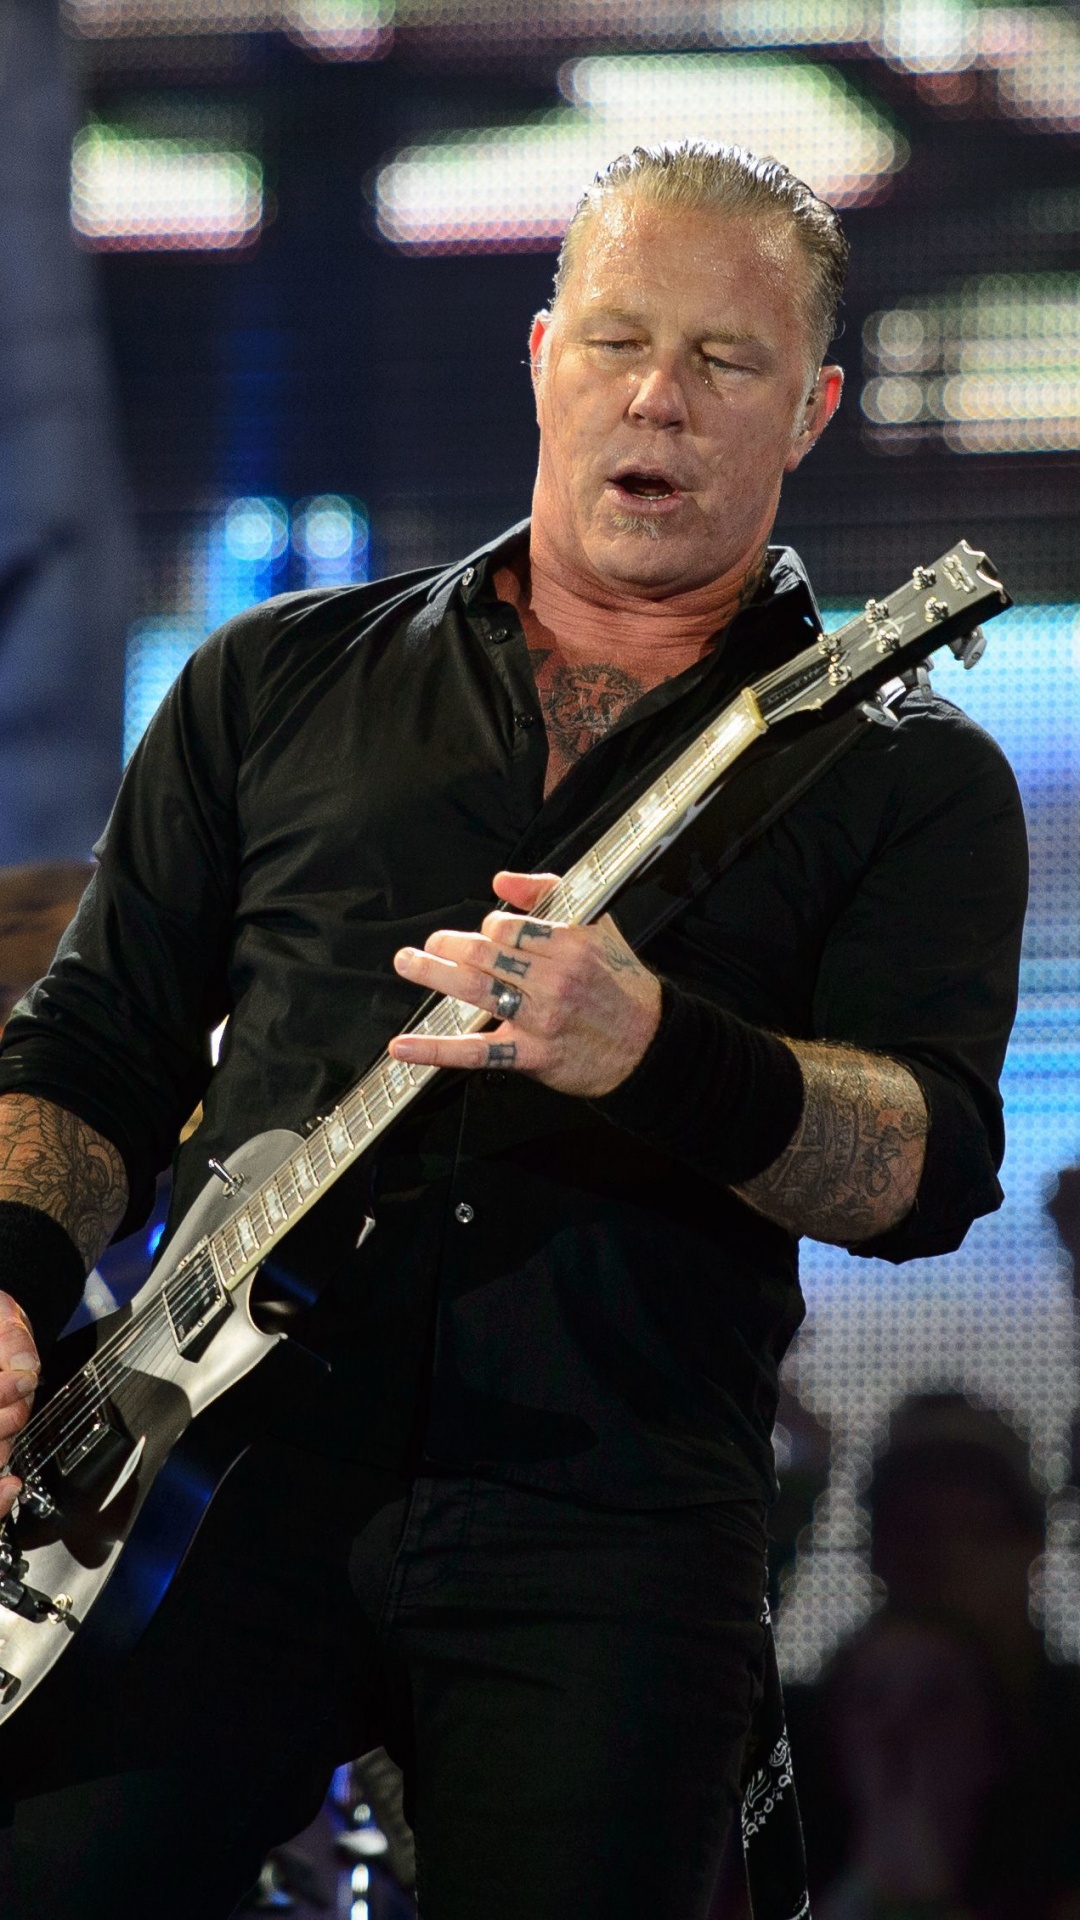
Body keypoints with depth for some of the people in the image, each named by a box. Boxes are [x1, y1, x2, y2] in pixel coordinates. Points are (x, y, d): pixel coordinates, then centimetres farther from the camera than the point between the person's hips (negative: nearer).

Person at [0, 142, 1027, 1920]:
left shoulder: (907, 776, 11)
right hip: (233, 1467, 1)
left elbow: (932, 1167, -4)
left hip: (609, 1531, -1)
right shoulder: (280, 681, 18)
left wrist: (652, 1050, -23)